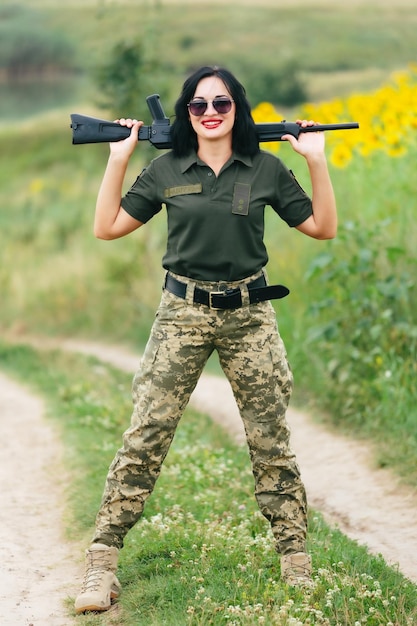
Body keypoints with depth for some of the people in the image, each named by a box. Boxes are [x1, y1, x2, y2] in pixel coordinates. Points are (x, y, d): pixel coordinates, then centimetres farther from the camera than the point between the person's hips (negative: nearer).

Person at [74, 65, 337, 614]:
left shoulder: (267, 170, 2)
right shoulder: (166, 170, 3)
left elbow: (323, 228, 5)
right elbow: (107, 228, 5)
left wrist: (317, 161, -4)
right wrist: (118, 159, 0)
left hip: (249, 315, 0)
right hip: (183, 315, 0)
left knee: (271, 441, 6)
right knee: (144, 439, -6)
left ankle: (297, 563, 16)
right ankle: (101, 565, -2)